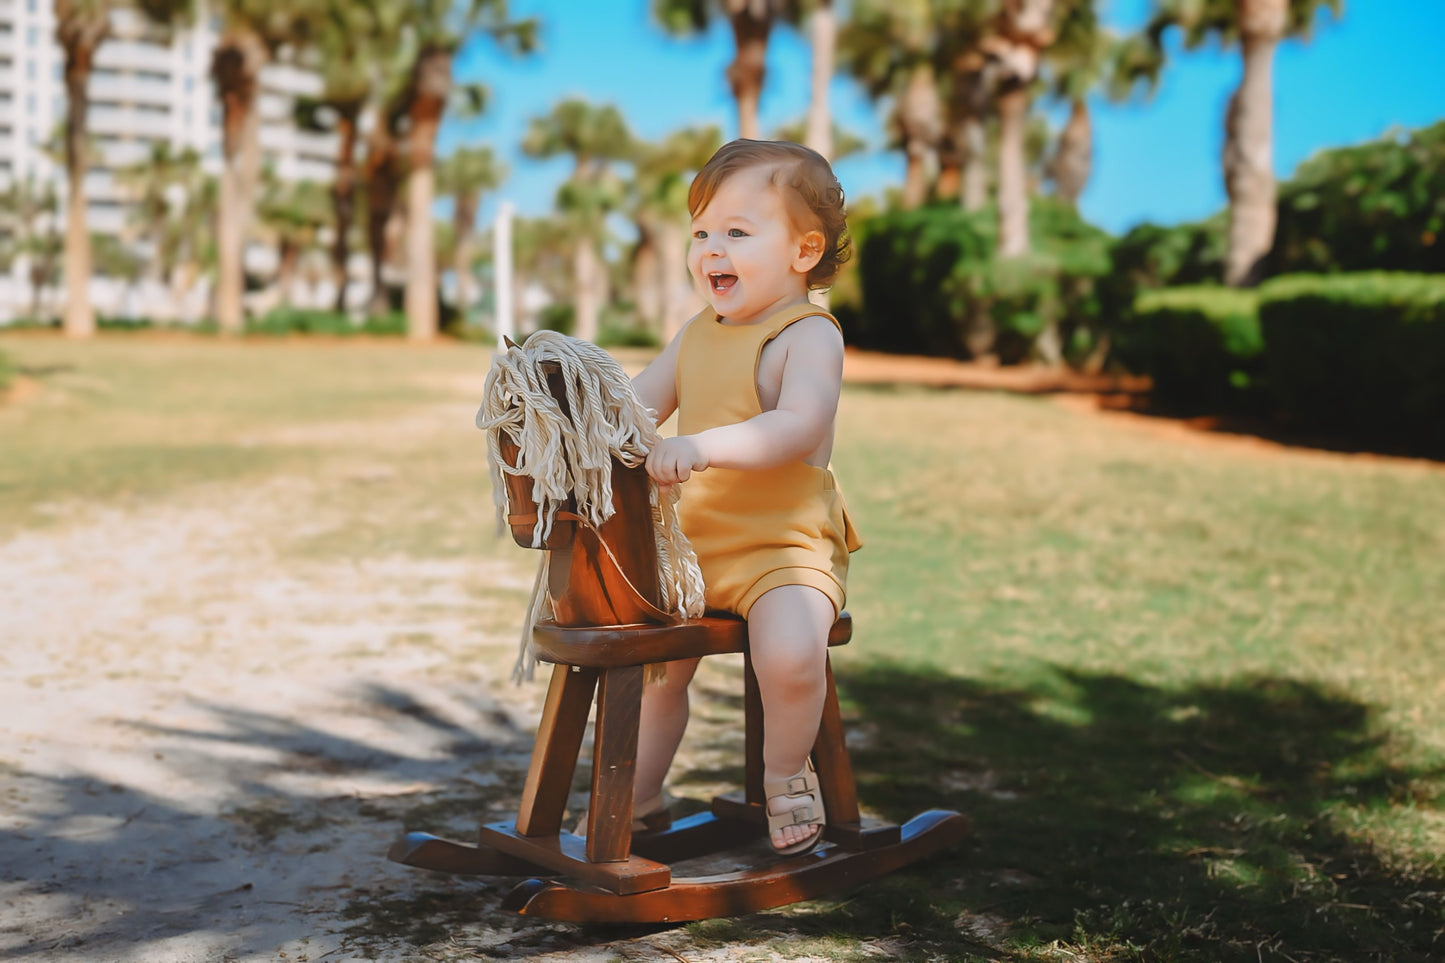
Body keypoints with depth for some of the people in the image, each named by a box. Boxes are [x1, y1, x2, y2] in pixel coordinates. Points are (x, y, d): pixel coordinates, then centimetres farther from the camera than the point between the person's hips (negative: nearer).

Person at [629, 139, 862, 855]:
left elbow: (797, 426, -30)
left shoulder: (809, 334, -13)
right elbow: (638, 402, 15)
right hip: (696, 540, 8)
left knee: (789, 650, -29)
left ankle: (788, 777, 1)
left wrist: (705, 446, -44)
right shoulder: (698, 333, 11)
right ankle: (638, 796, 31)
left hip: (789, 543, -7)